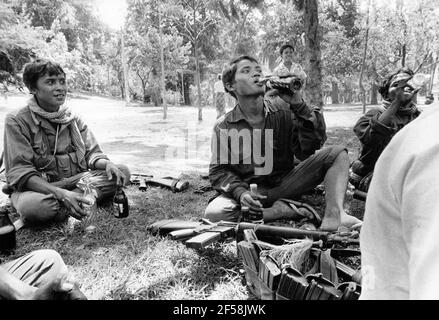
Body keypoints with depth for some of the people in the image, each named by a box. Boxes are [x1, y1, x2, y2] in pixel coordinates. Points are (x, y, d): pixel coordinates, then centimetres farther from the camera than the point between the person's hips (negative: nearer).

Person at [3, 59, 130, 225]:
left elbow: (92, 154, 6)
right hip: (39, 187, -4)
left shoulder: (74, 118, 6)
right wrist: (60, 193, -32)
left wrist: (107, 164, -20)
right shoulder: (16, 121, -9)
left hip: (75, 180, 5)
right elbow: (19, 172, -16)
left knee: (122, 172, -12)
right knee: (33, 206, -40)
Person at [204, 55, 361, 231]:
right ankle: (280, 211, -19)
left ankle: (333, 215, -27)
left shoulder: (283, 111, -1)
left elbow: (309, 150, -11)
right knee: (213, 214, -32)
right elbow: (219, 170, -4)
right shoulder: (223, 126, -4)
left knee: (338, 154, -8)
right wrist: (240, 192, -23)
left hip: (284, 185, 2)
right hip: (249, 191, -1)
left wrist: (298, 106, -20)